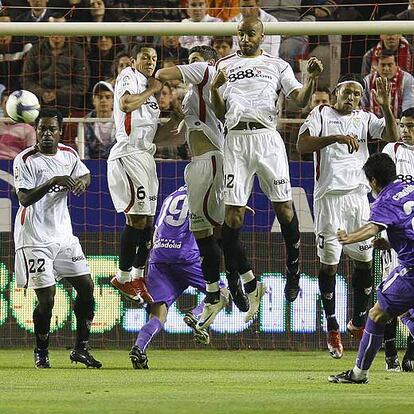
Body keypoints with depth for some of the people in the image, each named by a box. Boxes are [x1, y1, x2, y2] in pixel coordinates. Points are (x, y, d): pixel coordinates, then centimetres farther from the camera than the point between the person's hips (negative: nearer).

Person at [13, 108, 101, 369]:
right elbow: (24, 198, -23)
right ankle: (41, 352, 13)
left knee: (86, 287, 3)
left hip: (64, 235, 6)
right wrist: (52, 182, -35)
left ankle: (81, 348, 13)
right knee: (46, 299, -7)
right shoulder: (25, 160, -12)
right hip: (35, 238, -6)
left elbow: (85, 174, 25)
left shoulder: (68, 154, 6)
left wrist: (82, 181, 0)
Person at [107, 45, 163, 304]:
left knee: (147, 221, 8)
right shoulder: (129, 76, -3)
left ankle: (138, 277, 14)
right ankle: (123, 277, -10)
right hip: (129, 154, -10)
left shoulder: (147, 86, 25)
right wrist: (151, 91, -10)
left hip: (145, 156, 10)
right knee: (137, 219, -14)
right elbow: (125, 103, -24)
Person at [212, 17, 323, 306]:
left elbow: (300, 99, 5)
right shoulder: (225, 65, 17)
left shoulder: (277, 65, 14)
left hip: (267, 138, -1)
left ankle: (293, 272, 8)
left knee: (284, 206, -4)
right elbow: (219, 114, 13)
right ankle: (238, 277, 3)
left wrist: (313, 79, -13)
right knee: (233, 211, -4)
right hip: (236, 139, 1)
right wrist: (214, 89, -5)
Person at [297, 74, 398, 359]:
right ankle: (332, 329, 5)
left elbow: (393, 138, -1)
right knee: (329, 262, -3)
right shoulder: (322, 114, 3)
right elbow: (302, 146, -10)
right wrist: (335, 138, -22)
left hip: (358, 194, 3)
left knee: (365, 260, 5)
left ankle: (359, 322, 19)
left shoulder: (365, 119, 12)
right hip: (329, 195, -3)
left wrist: (386, 107, -14)